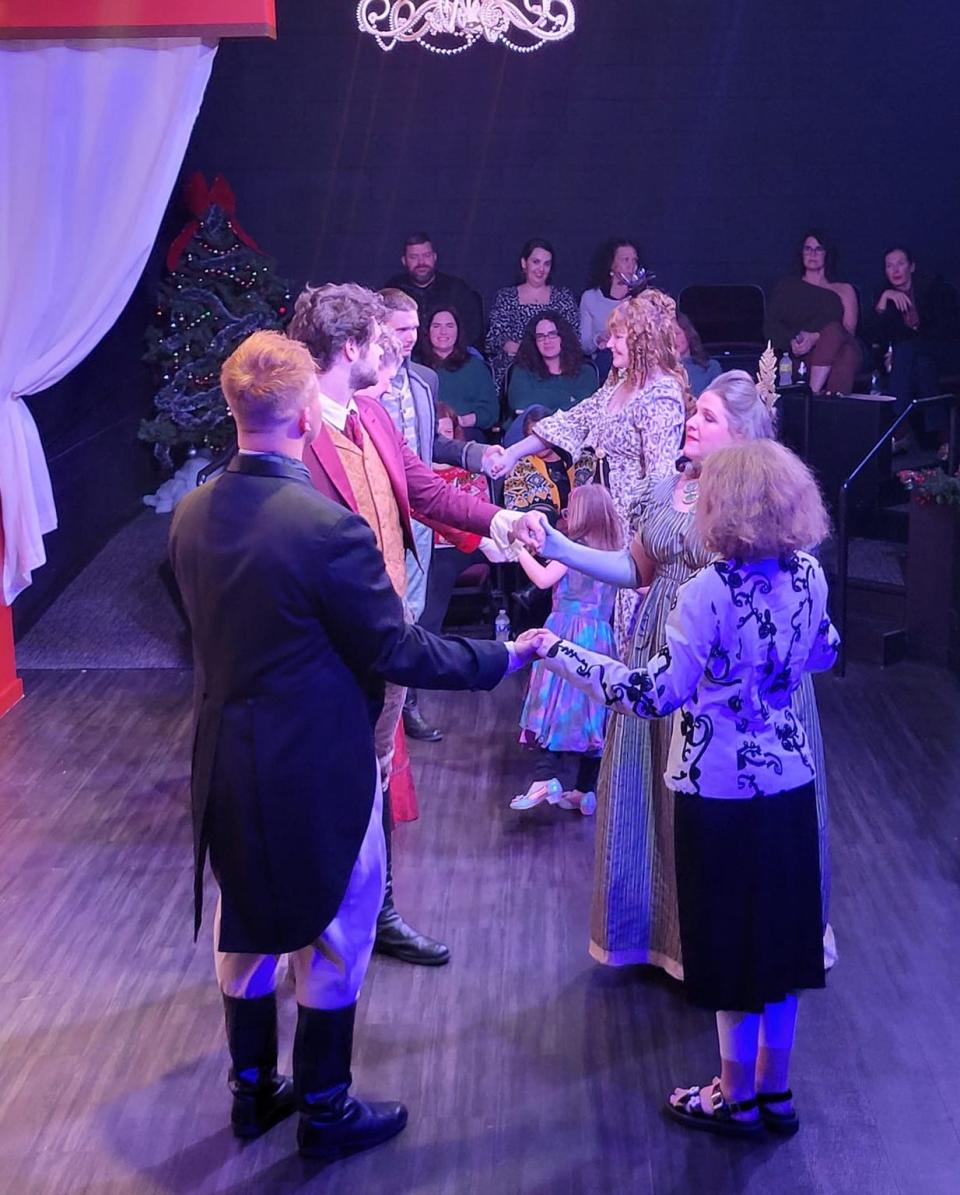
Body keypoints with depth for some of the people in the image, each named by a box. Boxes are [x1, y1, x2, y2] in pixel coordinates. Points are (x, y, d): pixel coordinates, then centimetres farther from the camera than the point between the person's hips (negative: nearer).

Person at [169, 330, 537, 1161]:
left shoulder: (193, 515, -5)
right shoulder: (328, 527, -26)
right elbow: (396, 654, -19)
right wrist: (501, 657, -6)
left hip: (226, 762, 6)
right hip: (317, 770, -6)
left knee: (246, 927, 23)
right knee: (331, 939, 13)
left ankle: (253, 1088, 39)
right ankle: (324, 1112, 28)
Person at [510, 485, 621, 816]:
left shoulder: (575, 546, -5)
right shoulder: (612, 551, 13)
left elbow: (544, 579, -13)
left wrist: (520, 549, -3)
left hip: (568, 633, -6)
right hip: (600, 637, 6)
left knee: (557, 702, -9)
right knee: (592, 707, 7)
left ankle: (545, 779, -22)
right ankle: (586, 790, 9)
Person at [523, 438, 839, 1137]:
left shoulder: (709, 592, -22)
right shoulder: (810, 576, -3)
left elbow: (658, 693, -20)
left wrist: (561, 652, -14)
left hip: (722, 791, -6)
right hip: (791, 781, 6)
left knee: (732, 938, 9)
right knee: (781, 929, 17)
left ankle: (738, 1099, 24)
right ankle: (776, 1090, 31)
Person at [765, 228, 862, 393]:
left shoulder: (844, 290, 26)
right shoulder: (787, 286, 27)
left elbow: (849, 330, 7)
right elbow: (771, 323, 11)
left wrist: (815, 338, -13)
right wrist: (791, 341, -12)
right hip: (799, 356, -1)